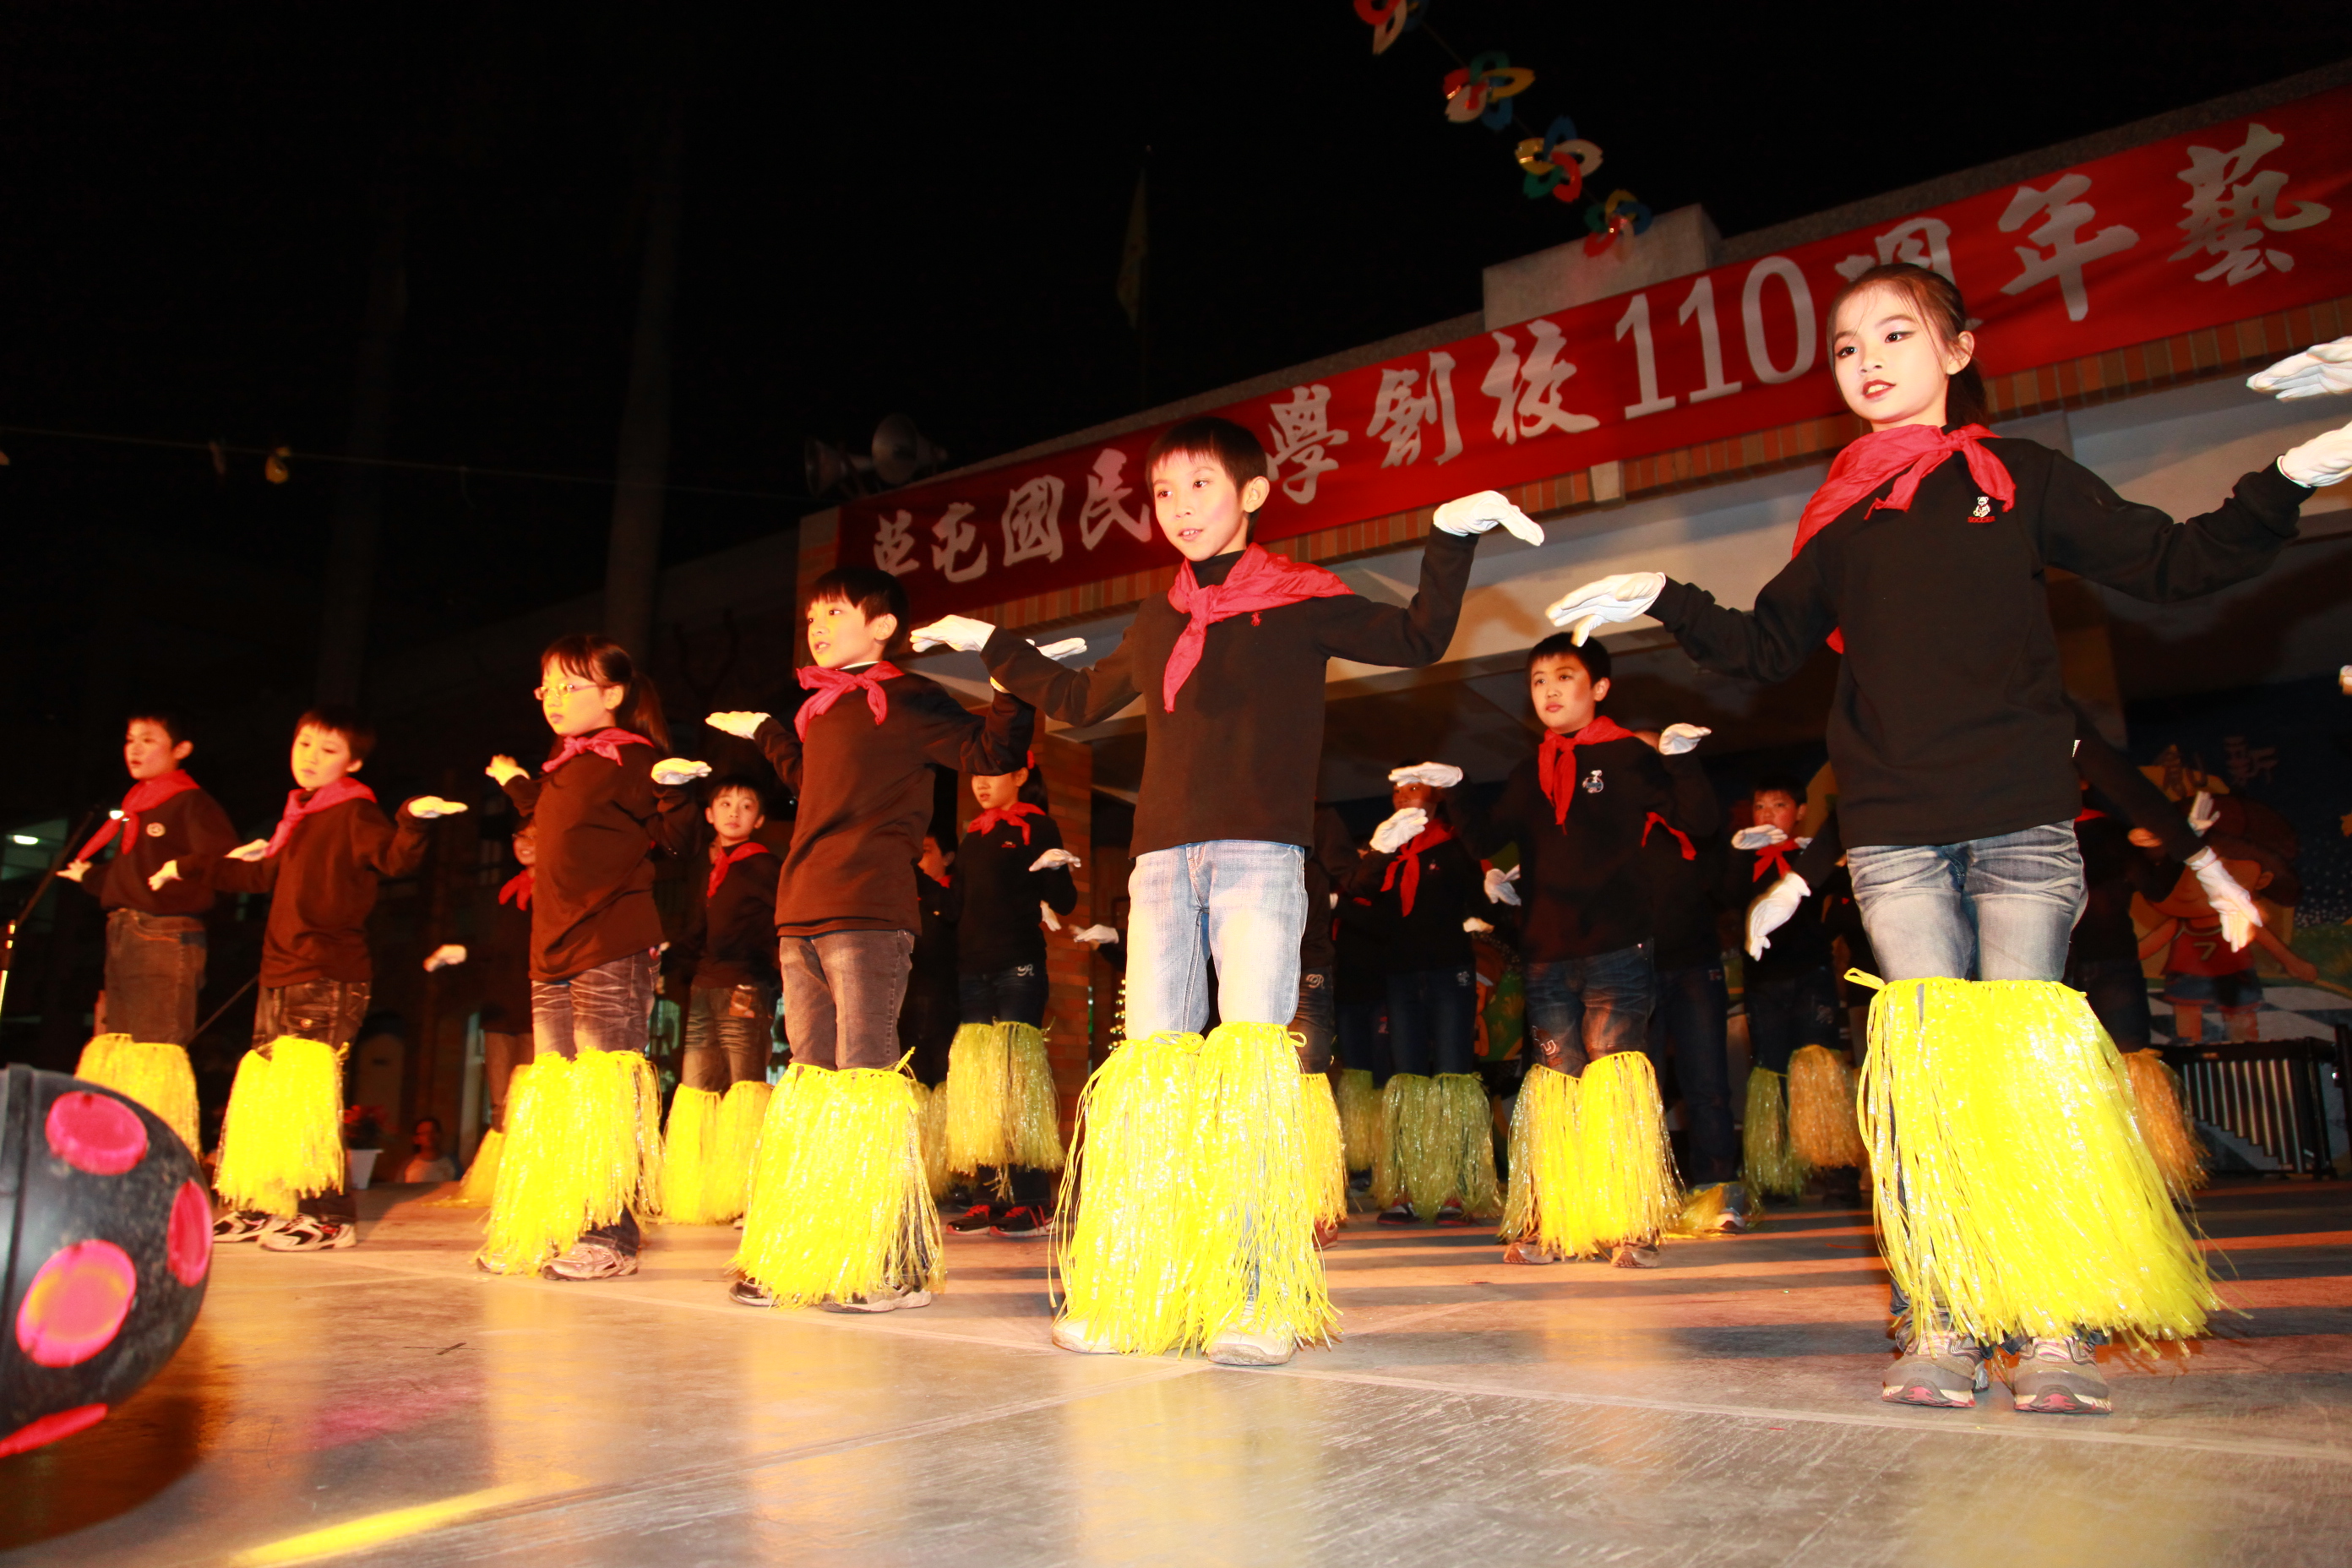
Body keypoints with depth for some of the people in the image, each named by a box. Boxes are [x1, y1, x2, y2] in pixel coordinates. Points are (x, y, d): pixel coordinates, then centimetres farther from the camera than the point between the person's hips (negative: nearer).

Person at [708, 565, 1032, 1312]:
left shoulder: (907, 699, 0)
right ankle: (798, 1256, 20)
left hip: (869, 915, -8)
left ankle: (894, 1263, -1)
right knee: (810, 1079, 11)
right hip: (800, 917, 8)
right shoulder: (819, 710, 22)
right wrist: (766, 734, 43)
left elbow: (989, 753, -5)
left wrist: (1013, 689, -17)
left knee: (864, 1076, -9)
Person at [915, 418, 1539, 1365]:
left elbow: (1417, 639, 4)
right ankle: (1131, 1295, 8)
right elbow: (1079, 701, 34)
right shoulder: (1153, 626, 20)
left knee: (1250, 1060, -11)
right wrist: (992, 647, 38)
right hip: (1162, 861, 5)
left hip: (1260, 857, -4)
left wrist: (1452, 540, -6)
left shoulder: (1300, 600, 6)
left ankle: (1258, 1300, -7)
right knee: (1149, 1067, 2)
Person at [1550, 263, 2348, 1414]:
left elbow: (2173, 566, 7)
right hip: (1892, 835, 2)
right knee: (1931, 1061, -1)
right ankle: (1941, 1326, 3)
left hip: (2022, 821, -1)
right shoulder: (1838, 520, 14)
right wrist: (1665, 603, 8)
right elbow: (1767, 649, 17)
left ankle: (2054, 1327, 5)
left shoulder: (2020, 477, 9)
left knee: (2025, 1056, -2)